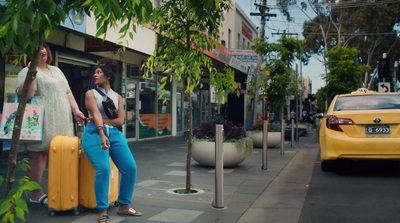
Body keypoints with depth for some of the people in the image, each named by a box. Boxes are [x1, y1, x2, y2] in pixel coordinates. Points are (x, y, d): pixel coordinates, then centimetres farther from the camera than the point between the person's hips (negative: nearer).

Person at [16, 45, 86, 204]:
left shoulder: (56, 70, 23)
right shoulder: (27, 72, -1)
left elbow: (68, 93, 23)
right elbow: (24, 95, -15)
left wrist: (75, 110, 12)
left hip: (61, 124, 7)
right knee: (37, 157, -2)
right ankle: (36, 195, 5)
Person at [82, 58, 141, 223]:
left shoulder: (117, 97, 17)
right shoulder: (91, 93, 9)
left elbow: (120, 121, 6)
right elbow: (96, 114, -10)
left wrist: (102, 120, -8)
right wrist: (102, 135, -24)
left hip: (114, 134, 4)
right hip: (95, 133, -4)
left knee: (130, 168, -8)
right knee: (103, 169, -24)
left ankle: (124, 206, 10)